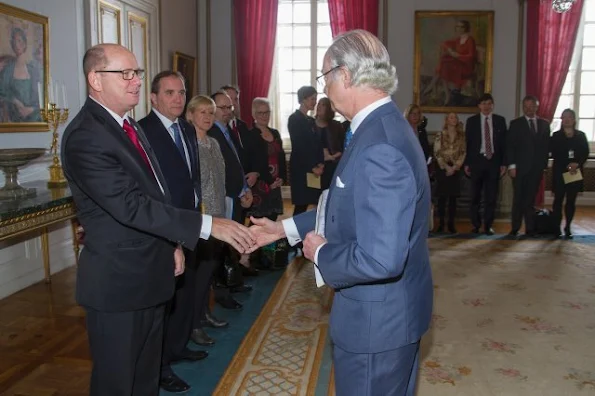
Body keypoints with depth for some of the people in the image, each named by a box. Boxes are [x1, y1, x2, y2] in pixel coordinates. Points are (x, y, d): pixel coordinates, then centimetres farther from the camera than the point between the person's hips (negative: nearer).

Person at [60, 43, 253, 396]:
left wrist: (172, 243, 12)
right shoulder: (84, 136, -20)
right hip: (118, 281, -8)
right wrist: (207, 225, -32)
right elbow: (130, 205, -29)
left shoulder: (131, 126, 10)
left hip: (150, 272, 9)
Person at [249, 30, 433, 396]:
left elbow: (380, 259, -34)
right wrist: (286, 228, 13)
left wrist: (321, 253, -16)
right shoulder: (384, 127, 4)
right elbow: (354, 208, 14)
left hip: (376, 321, -9)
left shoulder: (378, 148, -30)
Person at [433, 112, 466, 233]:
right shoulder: (440, 135, 1)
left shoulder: (462, 136, 6)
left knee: (453, 197, 1)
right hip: (442, 168, -1)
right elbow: (437, 153, -4)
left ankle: (451, 223, 6)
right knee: (442, 197, -2)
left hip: (456, 169, 2)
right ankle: (441, 223, 4)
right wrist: (446, 167, -11)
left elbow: (463, 153, 3)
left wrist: (455, 167, -7)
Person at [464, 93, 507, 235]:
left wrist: (503, 163, 0)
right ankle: (475, 225, 15)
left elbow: (504, 142, 6)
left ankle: (488, 226, 11)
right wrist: (466, 163, -1)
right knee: (475, 195, 3)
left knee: (491, 196, 2)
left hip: (493, 161, 1)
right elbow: (467, 143, 4)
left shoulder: (500, 120, 7)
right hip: (477, 160, -1)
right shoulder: (471, 121, 5)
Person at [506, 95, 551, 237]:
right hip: (520, 167, -2)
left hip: (537, 167, 2)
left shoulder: (544, 124, 11)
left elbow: (547, 145, 11)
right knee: (518, 199, 1)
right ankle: (515, 228, 8)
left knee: (530, 199, 6)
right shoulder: (516, 123, 2)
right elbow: (510, 146, -2)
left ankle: (530, 228, 11)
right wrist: (511, 165, -9)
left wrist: (544, 164, 3)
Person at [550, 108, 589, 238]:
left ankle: (568, 228, 9)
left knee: (571, 200, 3)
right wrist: (568, 165, -15)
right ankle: (557, 227, 2)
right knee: (558, 199, -2)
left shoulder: (581, 135, 10)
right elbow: (554, 153, -3)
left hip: (575, 172, 1)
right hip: (560, 172, -1)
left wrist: (577, 164, -15)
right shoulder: (556, 135, 5)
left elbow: (585, 153, 4)